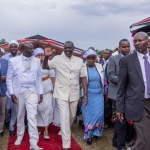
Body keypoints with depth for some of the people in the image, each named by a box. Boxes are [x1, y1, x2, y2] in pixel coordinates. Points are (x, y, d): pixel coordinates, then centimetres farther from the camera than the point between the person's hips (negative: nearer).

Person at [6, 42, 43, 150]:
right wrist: (11, 93, -6)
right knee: (20, 116, 13)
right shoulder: (13, 61, 1)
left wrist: (41, 92, 6)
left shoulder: (37, 61, 7)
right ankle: (20, 136, 36)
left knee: (32, 117, -6)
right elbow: (9, 78, 3)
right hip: (19, 92, 0)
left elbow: (39, 78, 10)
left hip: (32, 92, 0)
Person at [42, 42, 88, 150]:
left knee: (72, 116, 16)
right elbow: (45, 67, -2)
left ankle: (65, 132, 47)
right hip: (62, 92, -3)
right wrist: (46, 56, -22)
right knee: (65, 116, -7)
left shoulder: (79, 61, 3)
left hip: (74, 93, 3)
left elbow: (83, 77, 5)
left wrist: (86, 94, 1)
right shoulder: (58, 59, -2)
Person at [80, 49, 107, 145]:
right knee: (88, 115, 4)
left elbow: (104, 80, 9)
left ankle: (96, 131, 25)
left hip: (99, 95, 2)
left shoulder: (100, 67, 2)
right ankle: (89, 135, 17)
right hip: (87, 95, -2)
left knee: (98, 114, 0)